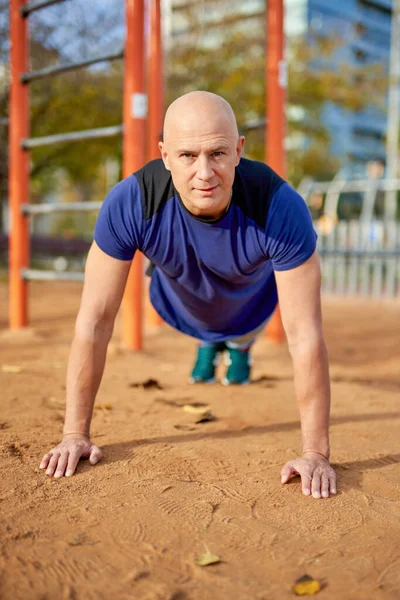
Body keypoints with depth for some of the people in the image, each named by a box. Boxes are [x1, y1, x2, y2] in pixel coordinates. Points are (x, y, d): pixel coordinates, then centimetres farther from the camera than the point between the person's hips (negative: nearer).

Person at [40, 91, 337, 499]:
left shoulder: (281, 208, -43)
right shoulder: (127, 204, -41)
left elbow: (305, 337, -39)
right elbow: (95, 321, -33)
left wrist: (316, 454, -37)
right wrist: (75, 434, -29)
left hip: (250, 307, 0)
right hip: (182, 308, 0)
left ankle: (240, 347, 64)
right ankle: (208, 345, 63)